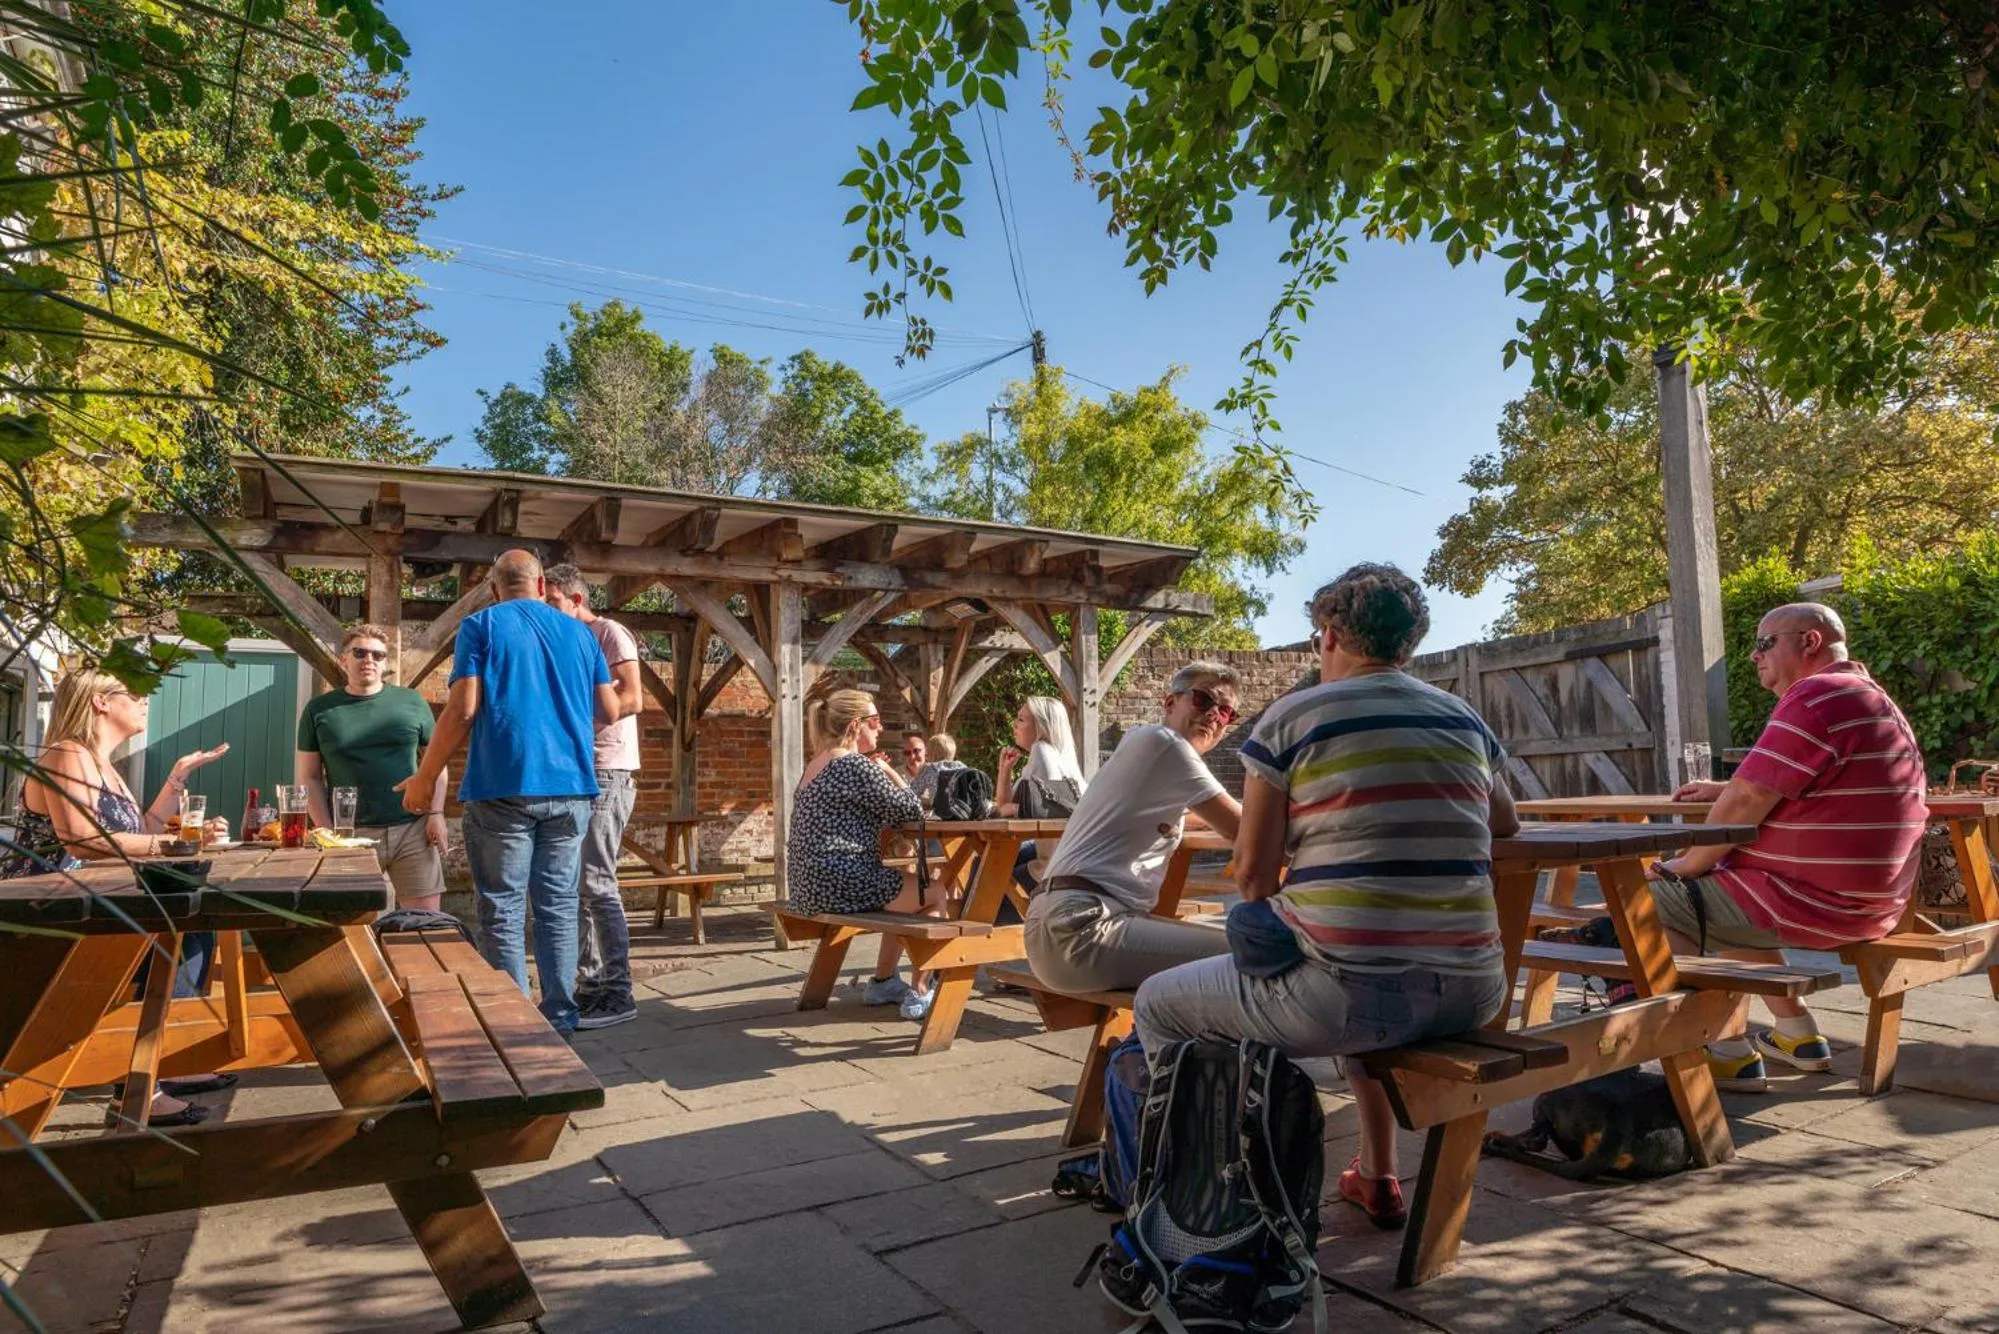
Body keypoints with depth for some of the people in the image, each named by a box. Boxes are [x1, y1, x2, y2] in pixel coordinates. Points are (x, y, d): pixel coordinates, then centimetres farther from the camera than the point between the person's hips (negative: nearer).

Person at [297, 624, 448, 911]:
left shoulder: (411, 702, 8)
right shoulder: (319, 710, 7)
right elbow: (310, 778, 7)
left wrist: (436, 815, -1)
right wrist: (328, 832, -3)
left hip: (413, 829, 0)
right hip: (352, 834, 0)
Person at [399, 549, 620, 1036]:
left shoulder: (481, 626, 3)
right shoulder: (579, 632, 14)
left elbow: (462, 709, -6)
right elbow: (609, 711, 14)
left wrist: (424, 778, 2)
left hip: (504, 787, -3)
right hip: (570, 786, 4)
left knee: (502, 911, 3)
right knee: (558, 905, 10)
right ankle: (559, 1021, 13)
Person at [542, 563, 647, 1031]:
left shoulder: (609, 633, -4)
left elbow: (632, 699, -15)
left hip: (608, 773, -9)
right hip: (578, 773, 9)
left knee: (596, 881, -10)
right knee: (575, 882, 9)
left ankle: (618, 993, -6)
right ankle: (590, 981, 15)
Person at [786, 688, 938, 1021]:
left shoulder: (819, 764, 15)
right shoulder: (855, 765, -15)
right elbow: (911, 810, -11)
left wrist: (878, 771, 9)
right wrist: (886, 769, 2)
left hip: (814, 883, 10)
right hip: (841, 885, -10)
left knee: (909, 881, 26)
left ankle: (882, 982, 31)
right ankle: (919, 994, 7)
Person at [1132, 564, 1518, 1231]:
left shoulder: (1291, 719, -5)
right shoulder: (1465, 718, 9)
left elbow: (1252, 871, -4)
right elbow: (1505, 824, 26)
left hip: (1349, 990, -6)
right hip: (1470, 993, 6)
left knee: (1157, 1003, 15)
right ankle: (1377, 1178, 43)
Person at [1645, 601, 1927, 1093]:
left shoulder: (1815, 697, -18)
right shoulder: (1871, 699, 18)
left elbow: (1746, 804, -21)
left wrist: (1686, 865, -9)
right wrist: (1725, 789, 15)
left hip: (1820, 901, -11)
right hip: (1866, 898, 11)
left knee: (1659, 898, -5)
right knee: (1729, 903, 29)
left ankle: (1732, 1054, -2)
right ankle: (1799, 1037, 25)